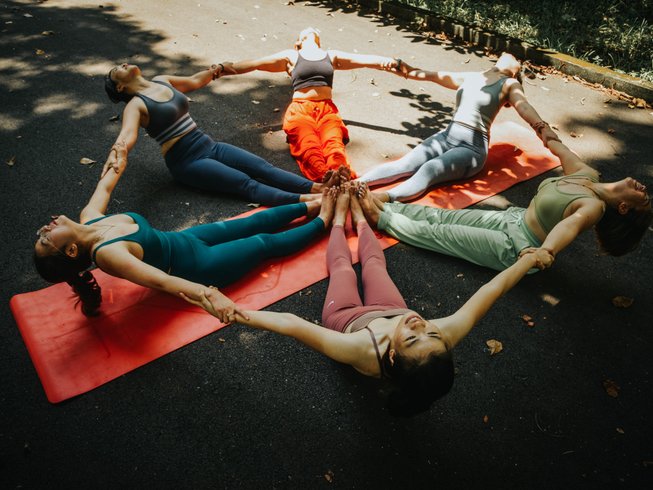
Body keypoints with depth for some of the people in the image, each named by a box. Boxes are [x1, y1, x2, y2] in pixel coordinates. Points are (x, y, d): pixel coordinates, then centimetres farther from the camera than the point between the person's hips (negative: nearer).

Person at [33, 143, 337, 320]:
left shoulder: (88, 219, -11)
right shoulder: (106, 253, -35)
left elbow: (104, 187, 10)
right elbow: (159, 280, -50)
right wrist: (206, 293, -66)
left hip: (185, 241, 8)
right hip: (199, 267, -8)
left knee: (252, 224, 17)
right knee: (264, 243, 8)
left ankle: (310, 206, 35)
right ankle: (322, 222, 27)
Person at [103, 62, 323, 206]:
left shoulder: (162, 81, 15)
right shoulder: (135, 105, -7)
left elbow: (194, 81, 33)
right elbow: (127, 135, -27)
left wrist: (217, 69, 42)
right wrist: (118, 152, -49)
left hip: (210, 145, 7)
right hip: (187, 161, -7)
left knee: (264, 168, -15)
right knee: (246, 184, -24)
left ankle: (317, 188, -29)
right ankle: (302, 202, -39)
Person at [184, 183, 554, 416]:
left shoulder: (362, 353, -52)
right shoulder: (445, 339, -43)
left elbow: (292, 324, -56)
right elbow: (490, 291, -32)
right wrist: (530, 259, -21)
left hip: (347, 319, -2)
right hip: (387, 311, 3)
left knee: (341, 264, 21)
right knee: (373, 261, 24)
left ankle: (339, 215, 54)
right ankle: (358, 214, 57)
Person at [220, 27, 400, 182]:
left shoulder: (332, 56, 28)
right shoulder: (291, 56, 23)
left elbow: (364, 59, 15)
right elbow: (255, 63, 12)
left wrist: (386, 61, -6)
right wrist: (226, 68, -3)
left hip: (327, 109, 1)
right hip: (300, 109, -1)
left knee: (334, 147, -31)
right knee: (310, 150, -32)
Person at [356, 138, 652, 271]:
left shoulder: (593, 206, -24)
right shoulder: (587, 175, -1)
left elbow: (572, 223, -47)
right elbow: (561, 150, 15)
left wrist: (547, 250, -68)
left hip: (515, 249, -7)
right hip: (513, 218, 7)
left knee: (437, 233, -5)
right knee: (442, 216, 5)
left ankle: (380, 218, 7)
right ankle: (383, 206, 12)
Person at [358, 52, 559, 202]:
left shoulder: (509, 84, 7)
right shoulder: (470, 77, 21)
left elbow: (523, 106, -13)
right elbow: (435, 76, 14)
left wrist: (542, 127, -32)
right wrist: (409, 72, 0)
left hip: (471, 147, -5)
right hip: (446, 136, 5)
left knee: (430, 169, -32)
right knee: (405, 164, -19)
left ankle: (383, 198, -55)